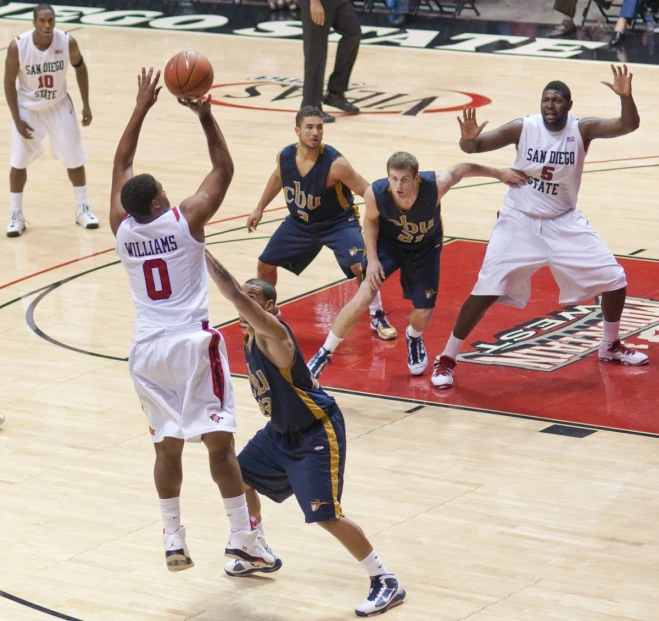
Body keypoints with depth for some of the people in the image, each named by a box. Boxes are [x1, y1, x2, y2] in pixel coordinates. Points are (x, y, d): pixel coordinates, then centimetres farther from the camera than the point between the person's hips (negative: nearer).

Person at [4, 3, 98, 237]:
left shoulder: (67, 42, -22)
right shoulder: (18, 46, -26)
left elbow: (80, 67, -1)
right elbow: (9, 83, -13)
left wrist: (86, 105, 0)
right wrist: (17, 120, -14)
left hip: (59, 106, 1)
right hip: (28, 107, -1)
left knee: (74, 158, 5)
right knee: (19, 162, -1)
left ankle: (83, 209, 22)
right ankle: (16, 215, 12)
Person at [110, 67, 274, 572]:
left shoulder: (121, 229, 3)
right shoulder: (186, 221, -8)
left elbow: (121, 166, 17)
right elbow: (224, 170, 2)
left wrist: (141, 109, 19)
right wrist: (205, 116, 3)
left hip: (147, 350, 5)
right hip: (193, 344, -4)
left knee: (168, 446, 12)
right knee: (219, 442, -2)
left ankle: (173, 540, 12)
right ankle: (243, 538, -2)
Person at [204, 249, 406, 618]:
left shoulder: (273, 333, -26)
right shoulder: (251, 339, 2)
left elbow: (235, 296, -40)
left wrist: (203, 254, -40)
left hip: (317, 434, -10)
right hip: (281, 431, 10)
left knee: (327, 516, -14)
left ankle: (386, 582, -4)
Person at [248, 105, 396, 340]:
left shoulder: (335, 164, -31)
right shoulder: (285, 156, -16)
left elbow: (368, 192, -24)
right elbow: (277, 178, 10)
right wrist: (260, 208, 17)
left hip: (337, 222, -5)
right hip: (300, 222, 5)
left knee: (360, 265, -26)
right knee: (265, 264, 9)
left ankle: (378, 317, -3)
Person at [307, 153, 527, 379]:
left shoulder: (436, 184, -38)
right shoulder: (376, 193, -34)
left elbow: (464, 169, -17)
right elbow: (371, 220, -10)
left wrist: (499, 173, -6)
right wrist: (372, 258, -16)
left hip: (425, 249, 1)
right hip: (389, 243, -1)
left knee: (423, 313, 0)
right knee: (362, 298, -16)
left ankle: (413, 338, 40)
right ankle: (324, 354, 1)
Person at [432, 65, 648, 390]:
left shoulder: (582, 129, -12)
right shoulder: (523, 128, -15)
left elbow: (629, 125, -24)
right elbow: (475, 146, -17)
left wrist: (625, 96, -44)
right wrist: (468, 139, -42)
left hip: (564, 222, 3)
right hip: (519, 221, -3)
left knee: (615, 279, 1)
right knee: (486, 290, -14)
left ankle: (610, 347, 26)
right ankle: (446, 360, -3)